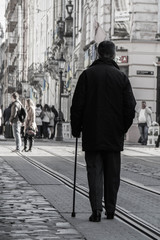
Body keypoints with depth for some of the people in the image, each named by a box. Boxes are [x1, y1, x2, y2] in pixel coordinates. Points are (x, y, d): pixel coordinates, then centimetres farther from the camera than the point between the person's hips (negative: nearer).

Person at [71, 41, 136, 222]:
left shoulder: (87, 75, -2)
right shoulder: (121, 77, 1)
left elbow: (77, 105, -4)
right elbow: (130, 107, 0)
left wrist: (76, 129, 5)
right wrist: (123, 128, 12)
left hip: (92, 133, -1)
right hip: (114, 134, 1)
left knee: (95, 171, 1)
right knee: (112, 174, 11)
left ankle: (96, 210, -9)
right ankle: (110, 210, 16)